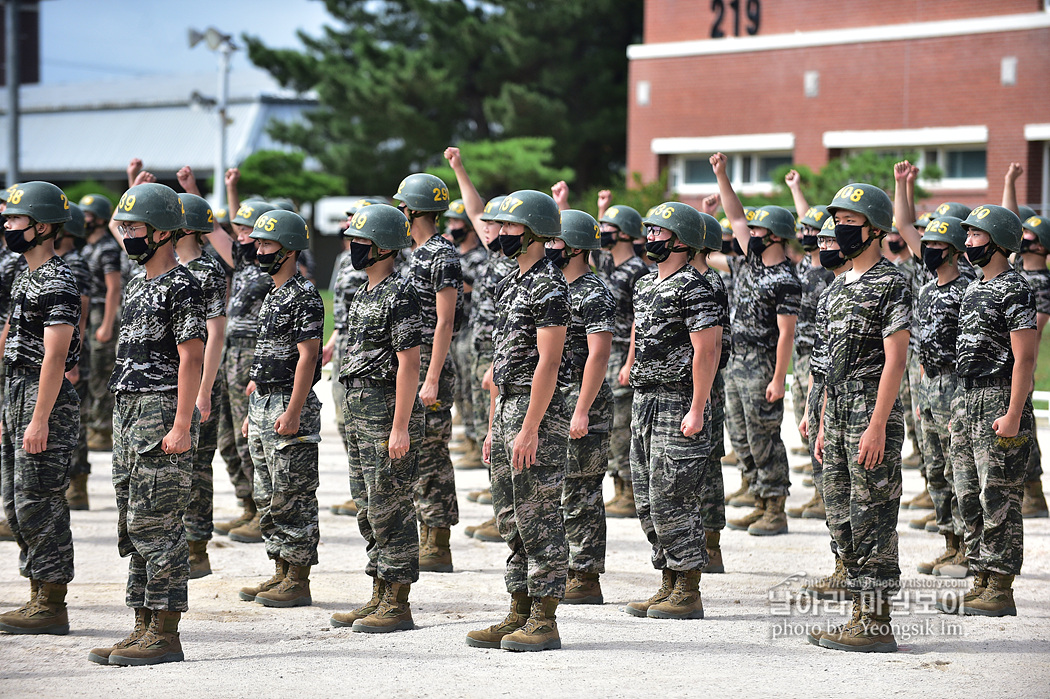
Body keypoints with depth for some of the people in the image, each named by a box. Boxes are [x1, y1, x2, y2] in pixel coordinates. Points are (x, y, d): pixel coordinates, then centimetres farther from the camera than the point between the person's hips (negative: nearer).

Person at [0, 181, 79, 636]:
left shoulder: (57, 283, -15)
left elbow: (55, 357, -20)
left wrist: (39, 420, -24)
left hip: (47, 402, -10)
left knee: (39, 504, -7)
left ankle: (51, 607, -3)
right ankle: (38, 598, 19)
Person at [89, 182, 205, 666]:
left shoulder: (181, 287, -10)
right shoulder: (138, 286, 19)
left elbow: (191, 359, -15)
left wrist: (181, 427, -21)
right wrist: (124, 423, 20)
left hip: (163, 413, -10)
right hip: (129, 412, 10)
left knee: (155, 524, -9)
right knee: (134, 525, 10)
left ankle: (165, 634, -6)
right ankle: (144, 628, 15)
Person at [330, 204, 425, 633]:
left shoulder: (400, 296, -13)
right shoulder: (363, 295, 16)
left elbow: (408, 364, -18)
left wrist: (400, 427, -21)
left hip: (389, 412, -10)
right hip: (359, 412, 10)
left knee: (390, 511, -6)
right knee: (368, 512, 13)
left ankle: (397, 605, -2)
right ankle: (379, 598, 20)